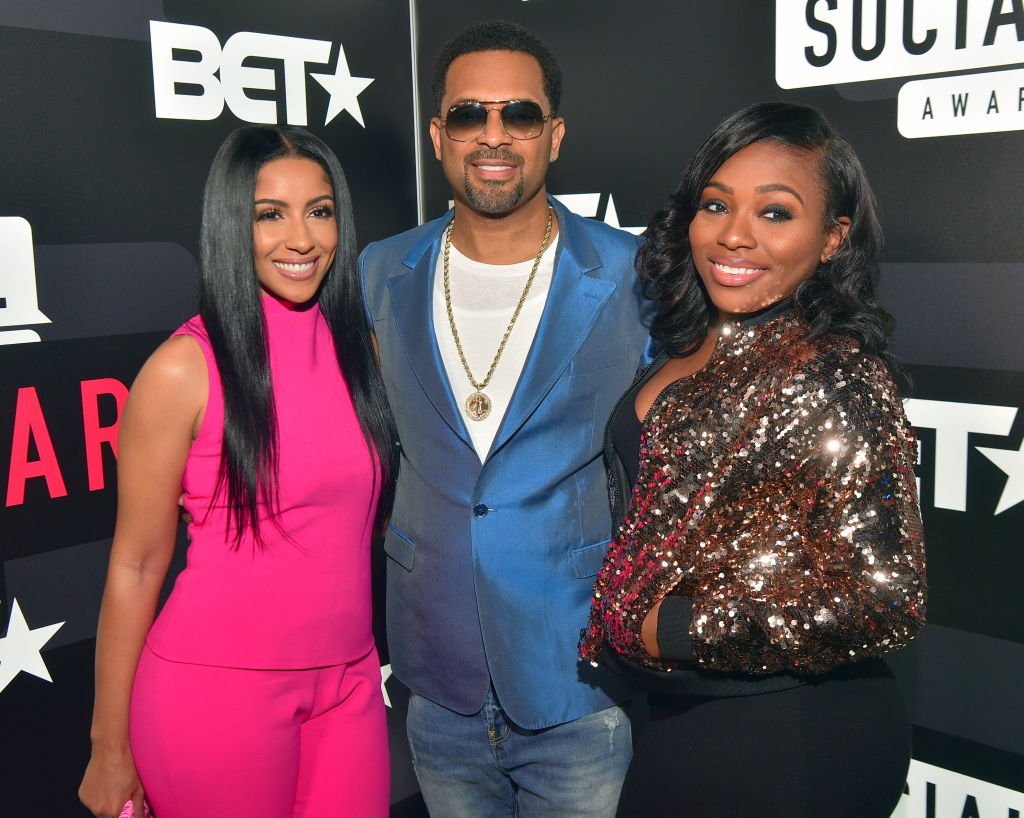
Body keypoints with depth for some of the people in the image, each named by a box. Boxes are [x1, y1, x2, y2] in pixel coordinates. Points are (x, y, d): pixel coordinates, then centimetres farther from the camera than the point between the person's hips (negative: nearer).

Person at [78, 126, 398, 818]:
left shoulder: (359, 346, 3)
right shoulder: (185, 369, -12)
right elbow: (136, 566, -7)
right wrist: (110, 749, -3)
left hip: (347, 684, 5)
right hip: (218, 690, -4)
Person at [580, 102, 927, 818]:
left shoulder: (835, 379, -21)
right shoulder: (688, 350, 2)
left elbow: (883, 600, -24)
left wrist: (673, 627, -18)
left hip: (787, 738, -7)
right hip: (684, 714, 7)